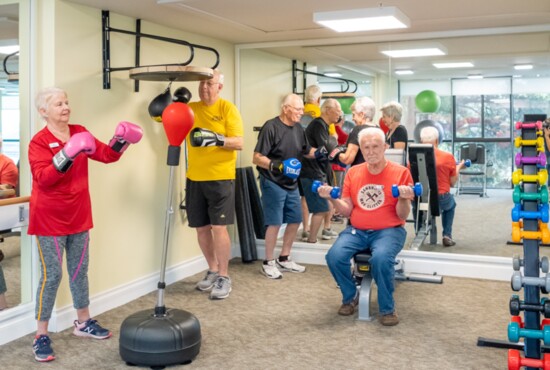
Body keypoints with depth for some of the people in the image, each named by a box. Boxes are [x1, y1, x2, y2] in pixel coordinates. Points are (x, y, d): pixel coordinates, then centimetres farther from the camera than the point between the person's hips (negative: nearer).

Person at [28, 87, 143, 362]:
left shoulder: (80, 132, 4)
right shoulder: (39, 142, -13)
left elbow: (105, 154, 6)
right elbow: (43, 178, -25)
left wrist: (122, 140, -12)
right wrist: (67, 155, -36)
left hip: (78, 216, 6)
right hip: (49, 219, -6)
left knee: (80, 270, 16)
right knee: (51, 275, -4)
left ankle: (83, 323, 31)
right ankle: (41, 336, 8)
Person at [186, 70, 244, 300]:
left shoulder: (228, 109, -4)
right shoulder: (190, 109, 10)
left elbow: (239, 143, -12)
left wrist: (217, 139, -29)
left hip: (220, 178, -5)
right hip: (195, 178, 5)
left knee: (218, 227, -7)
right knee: (201, 228, 9)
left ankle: (224, 277, 6)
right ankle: (213, 271, 26)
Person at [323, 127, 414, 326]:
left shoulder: (401, 172, -4)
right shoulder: (353, 173, 8)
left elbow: (402, 216, -5)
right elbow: (347, 211, 7)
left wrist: (403, 199, -25)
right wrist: (332, 198, -10)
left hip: (388, 231, -3)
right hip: (356, 231, 4)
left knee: (381, 258, -35)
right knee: (334, 256, -23)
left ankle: (387, 309, -9)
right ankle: (350, 297, 6)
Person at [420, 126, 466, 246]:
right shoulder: (448, 157, -7)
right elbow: (452, 183, 2)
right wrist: (458, 167, 20)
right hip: (441, 199, -1)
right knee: (451, 203, 36)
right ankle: (447, 235, 27)